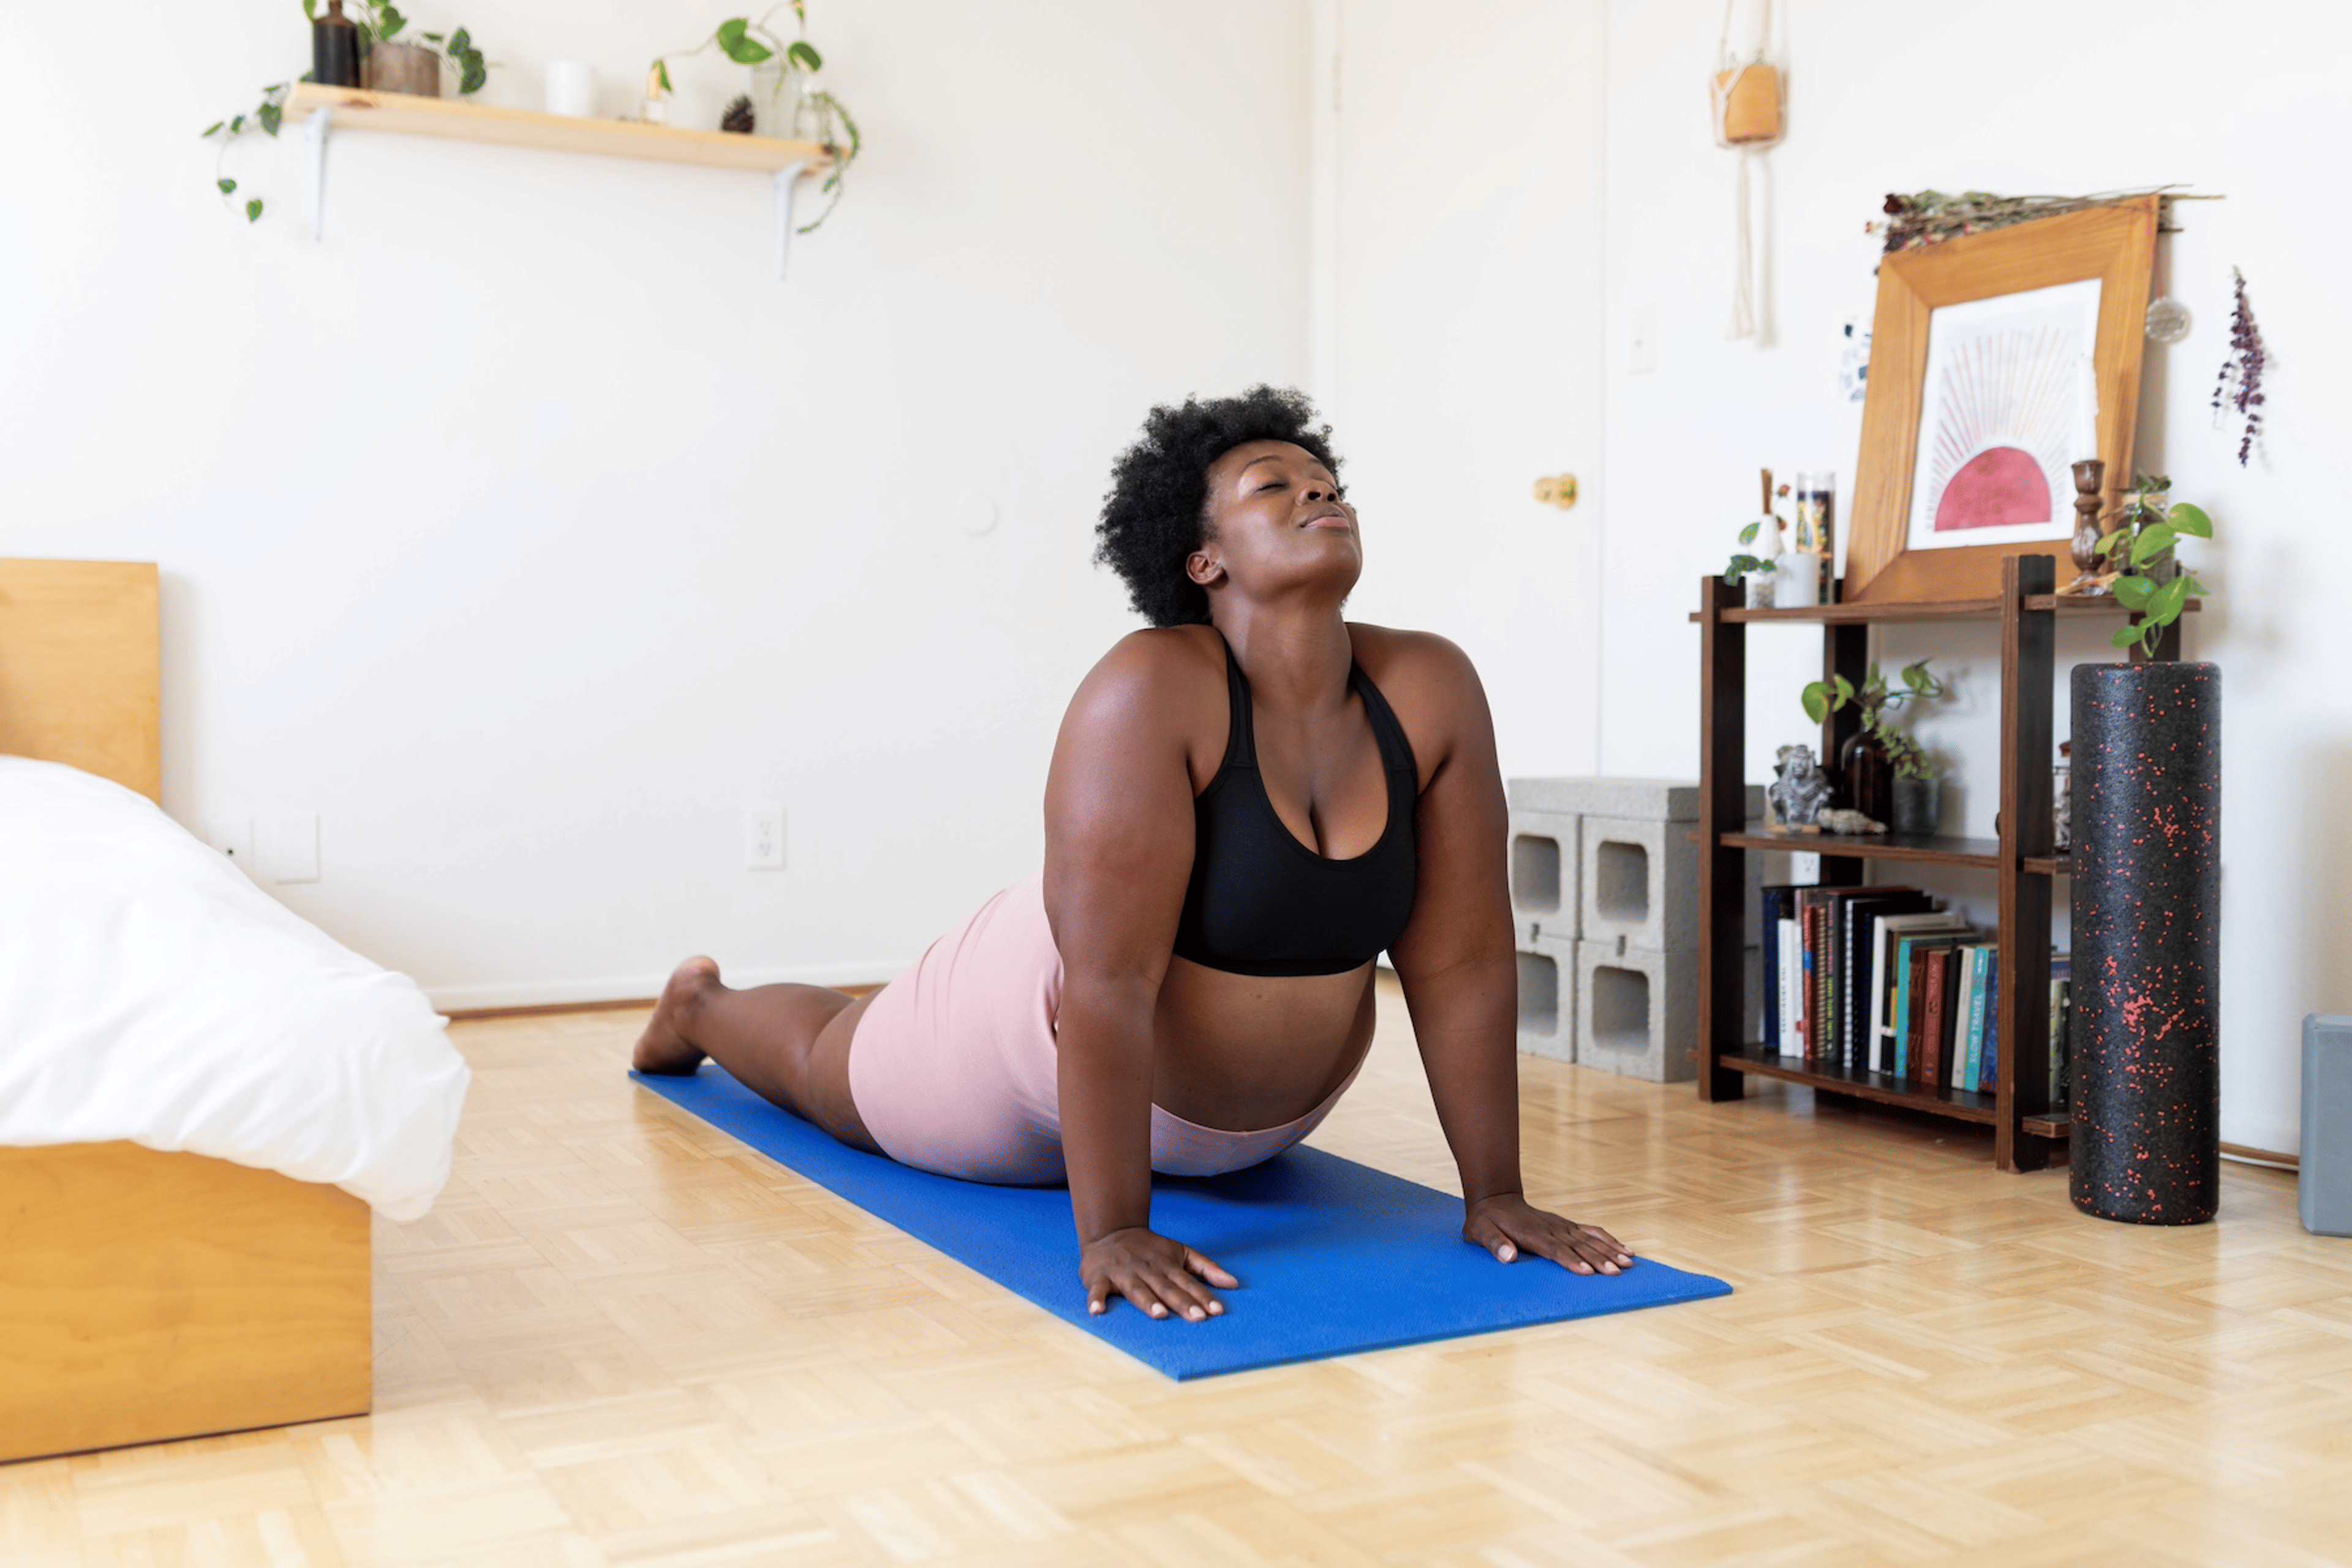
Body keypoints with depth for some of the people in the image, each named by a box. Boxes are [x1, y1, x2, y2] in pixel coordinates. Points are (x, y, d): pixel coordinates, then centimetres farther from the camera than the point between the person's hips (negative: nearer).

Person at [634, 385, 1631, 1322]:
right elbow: (1110, 981, -36)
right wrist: (1110, 1232, -35)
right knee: (827, 1073, 24)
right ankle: (701, 1005, 54)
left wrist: (1495, 1194, -15)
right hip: (1055, 1039, -4)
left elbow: (1463, 962, -17)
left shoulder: (1432, 690, -21)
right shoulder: (1153, 691, -35)